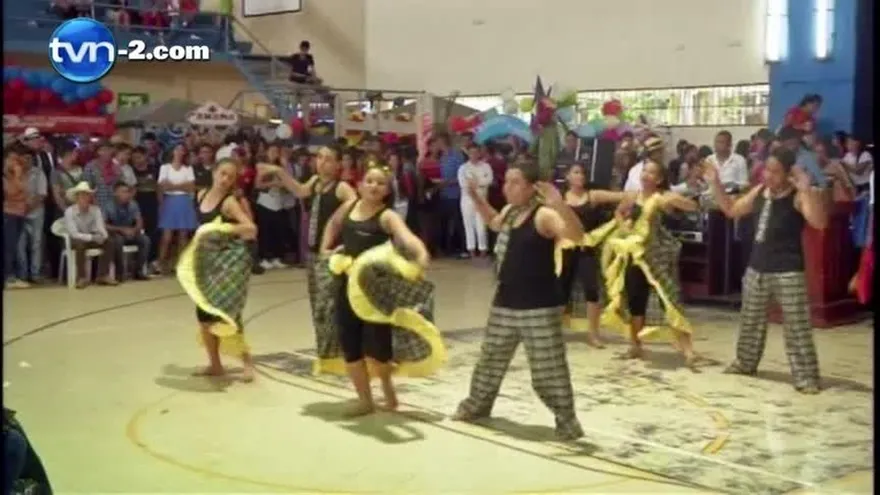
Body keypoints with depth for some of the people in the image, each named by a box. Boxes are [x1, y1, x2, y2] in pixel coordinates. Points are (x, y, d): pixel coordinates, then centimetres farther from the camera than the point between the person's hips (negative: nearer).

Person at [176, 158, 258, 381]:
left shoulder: (230, 202, -16)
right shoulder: (201, 195, 5)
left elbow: (251, 228, -29)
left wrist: (224, 228, -31)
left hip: (229, 260, -8)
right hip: (207, 259, 8)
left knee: (224, 312, -15)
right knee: (203, 313, 9)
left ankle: (247, 361, -3)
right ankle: (215, 364, 22)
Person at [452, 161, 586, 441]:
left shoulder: (544, 215, -17)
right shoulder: (508, 211, 8)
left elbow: (577, 236, -34)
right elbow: (494, 223, 34)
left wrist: (560, 205, -47)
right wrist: (476, 198, 23)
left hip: (539, 306, -8)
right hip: (505, 302, 8)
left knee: (548, 368, -4)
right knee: (490, 359, 22)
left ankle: (567, 422, 8)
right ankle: (477, 405, 40)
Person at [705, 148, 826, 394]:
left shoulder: (798, 196, -14)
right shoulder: (759, 192, 6)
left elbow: (819, 222, -30)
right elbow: (731, 210, 19)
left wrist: (808, 190, -41)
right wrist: (715, 184, 9)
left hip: (788, 272, -7)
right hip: (757, 268, 7)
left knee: (796, 327, -5)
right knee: (750, 320, 20)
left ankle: (806, 376, 2)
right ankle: (745, 362, 38)